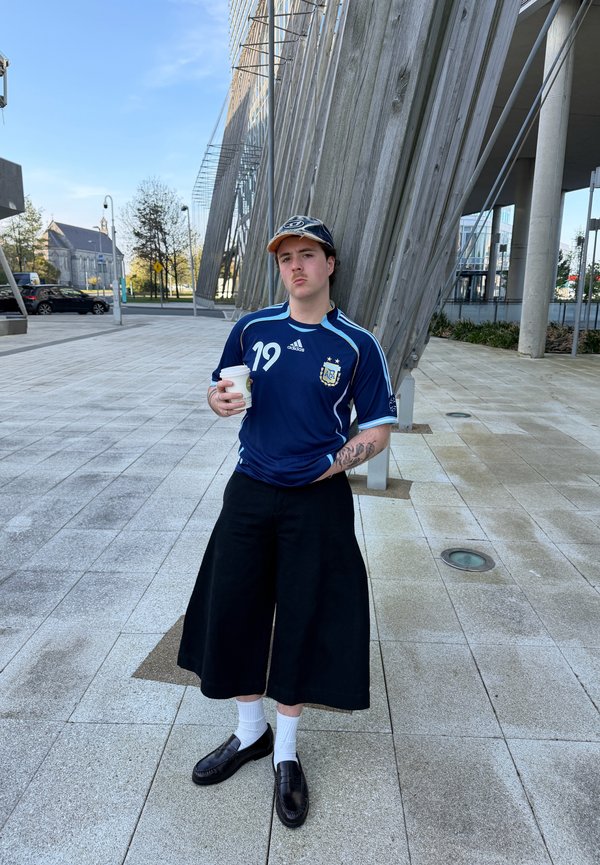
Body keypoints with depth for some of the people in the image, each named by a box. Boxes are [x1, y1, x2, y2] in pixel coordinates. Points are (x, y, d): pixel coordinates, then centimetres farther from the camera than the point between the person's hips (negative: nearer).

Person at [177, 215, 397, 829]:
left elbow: (377, 431, -2)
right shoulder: (252, 329, 2)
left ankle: (286, 752, 31)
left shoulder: (356, 345, -6)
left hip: (318, 502, -3)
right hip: (249, 492, 3)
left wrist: (323, 469, -10)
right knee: (232, 611, 9)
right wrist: (220, 400, -10)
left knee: (302, 622, 7)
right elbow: (220, 389, 13)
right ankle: (249, 732, 34)